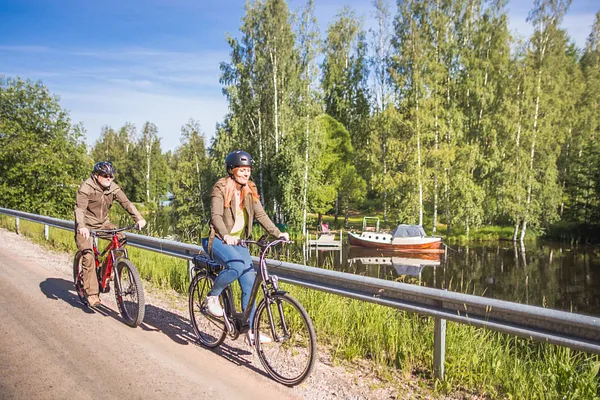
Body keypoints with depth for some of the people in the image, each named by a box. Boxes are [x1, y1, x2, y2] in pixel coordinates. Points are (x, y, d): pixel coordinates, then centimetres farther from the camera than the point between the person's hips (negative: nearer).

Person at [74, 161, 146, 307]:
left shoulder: (113, 188, -4)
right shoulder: (86, 188, -19)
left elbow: (126, 203, -13)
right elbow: (80, 208, -30)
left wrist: (139, 218, -27)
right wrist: (81, 226, -48)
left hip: (103, 223, 5)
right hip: (86, 226, -5)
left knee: (121, 239, -18)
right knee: (88, 256, -17)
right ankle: (91, 293, -10)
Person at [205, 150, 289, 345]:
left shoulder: (250, 190, 7)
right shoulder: (221, 188, -10)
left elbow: (261, 215, 1)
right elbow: (216, 216, -22)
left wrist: (278, 233, -13)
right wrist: (225, 235, -41)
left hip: (238, 243, 6)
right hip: (220, 241, -6)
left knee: (250, 284, -2)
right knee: (237, 266, -34)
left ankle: (250, 330, 8)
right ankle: (213, 296, -6)